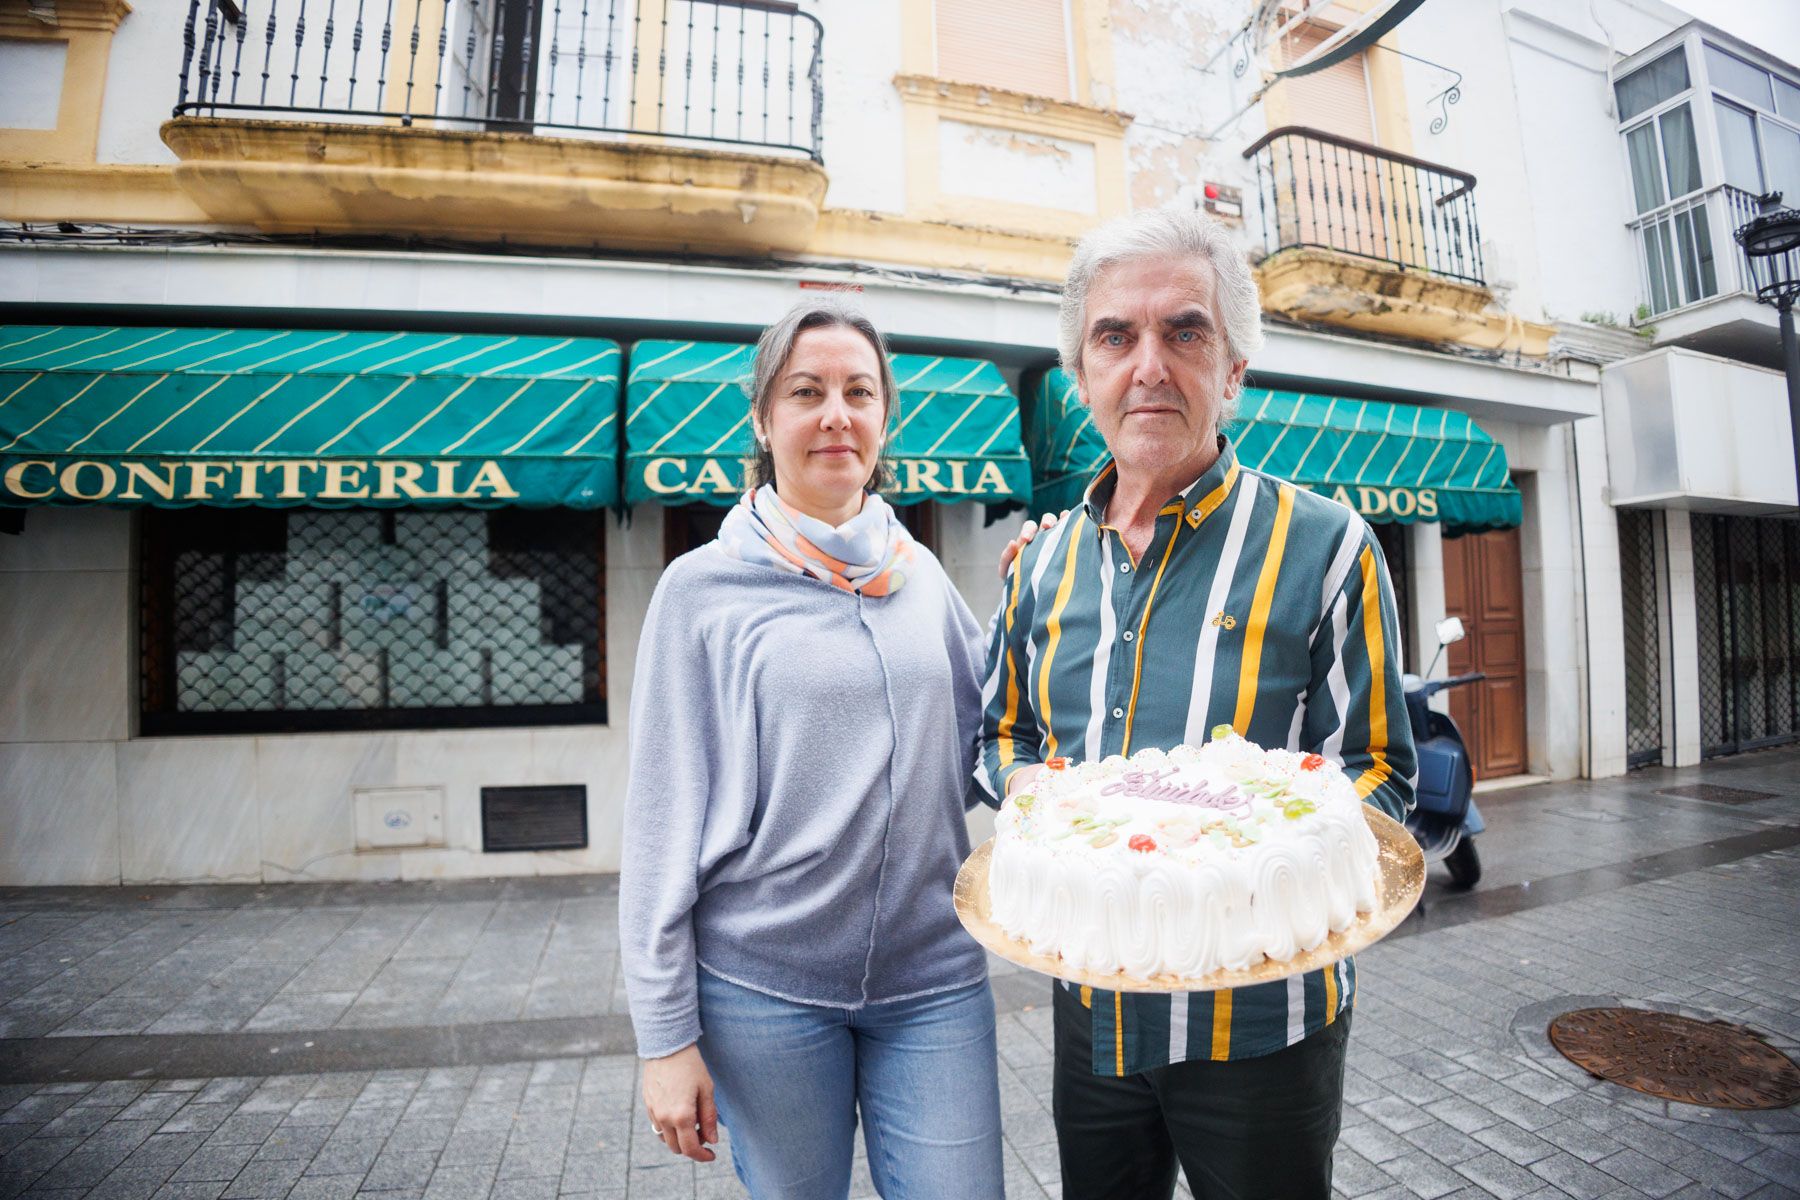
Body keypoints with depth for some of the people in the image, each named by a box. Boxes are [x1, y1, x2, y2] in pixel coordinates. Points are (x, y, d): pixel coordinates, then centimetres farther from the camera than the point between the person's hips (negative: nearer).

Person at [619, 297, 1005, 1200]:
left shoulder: (921, 574, 4)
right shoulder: (706, 587, -6)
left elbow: (980, 747, 12)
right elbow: (662, 823, -5)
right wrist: (665, 1032, -5)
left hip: (933, 975, 3)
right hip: (765, 984, -2)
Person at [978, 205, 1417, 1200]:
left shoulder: (1325, 549, -11)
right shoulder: (1043, 564, 1)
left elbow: (1377, 775, -8)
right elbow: (1004, 732, 11)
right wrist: (1033, 790, -11)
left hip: (1259, 1020, -3)